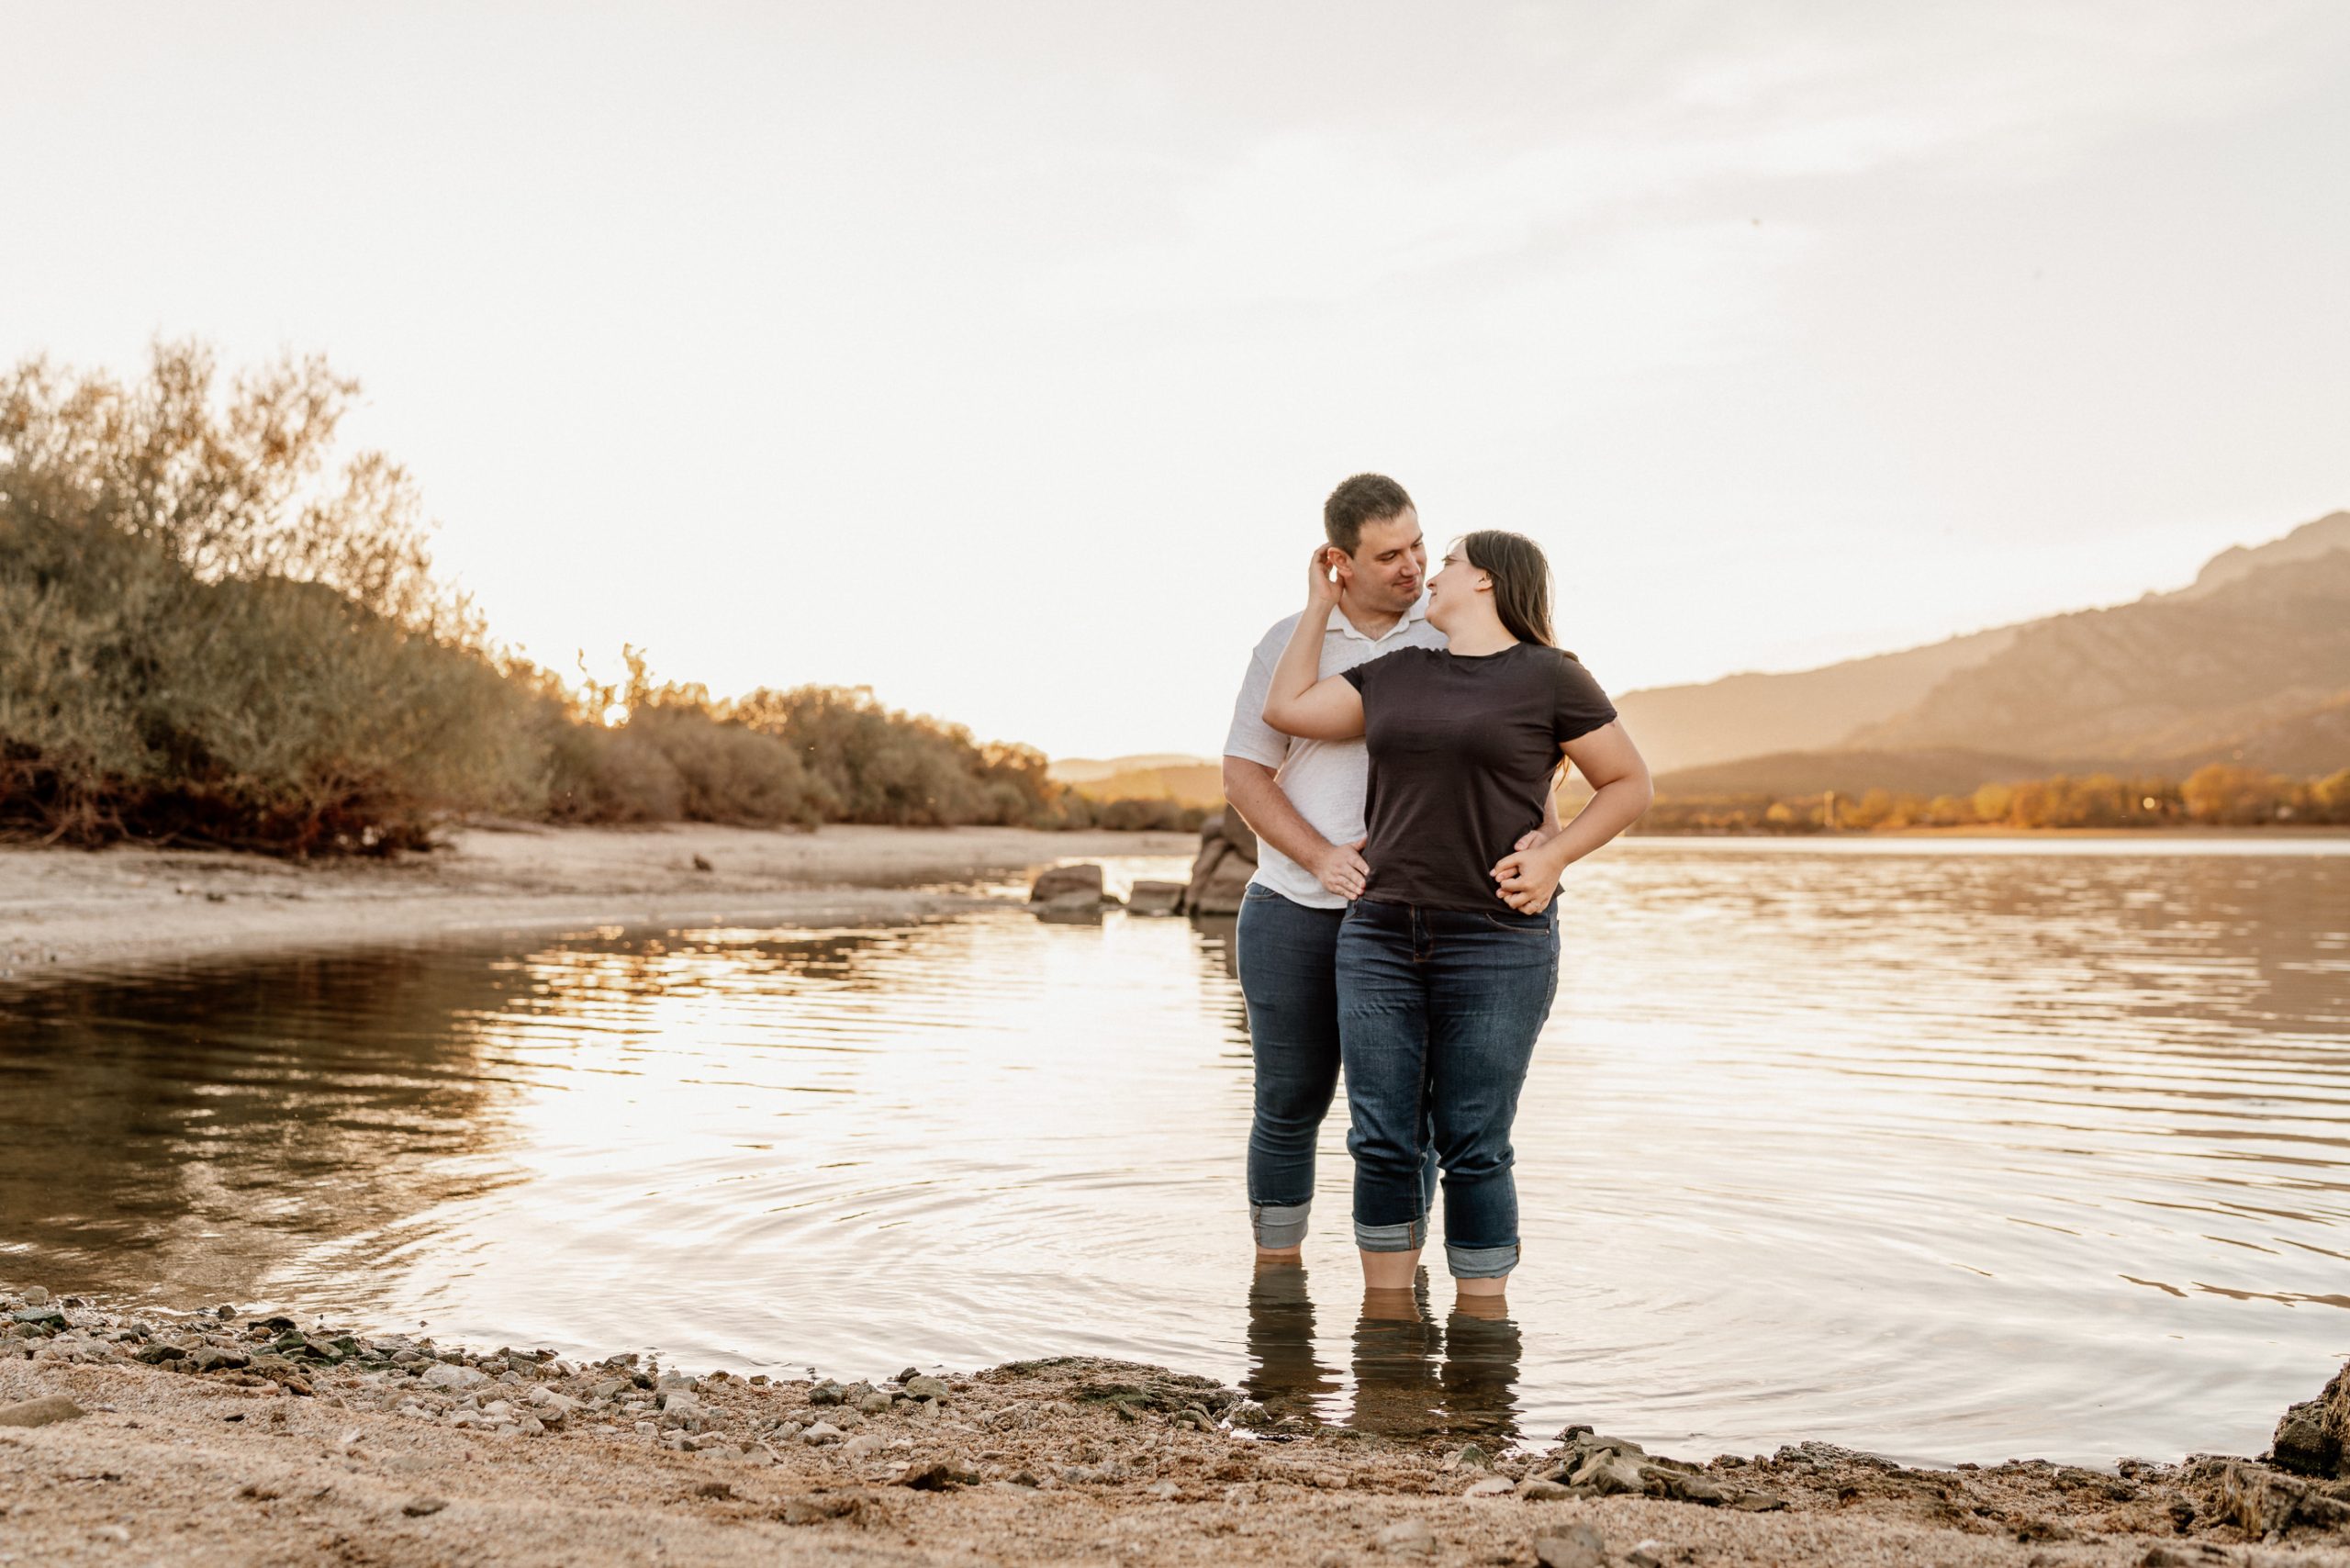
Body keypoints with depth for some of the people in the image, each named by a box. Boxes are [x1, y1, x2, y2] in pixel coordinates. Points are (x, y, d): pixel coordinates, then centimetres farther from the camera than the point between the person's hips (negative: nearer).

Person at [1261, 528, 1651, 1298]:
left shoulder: (1548, 677, -2)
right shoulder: (1396, 676, 13)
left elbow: (1630, 783, 2)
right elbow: (1285, 709, 12)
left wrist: (1553, 859, -10)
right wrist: (1321, 603, 18)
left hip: (1496, 948, -4)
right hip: (1382, 942, 5)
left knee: (1473, 1151, -1)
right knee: (1383, 1145, 3)